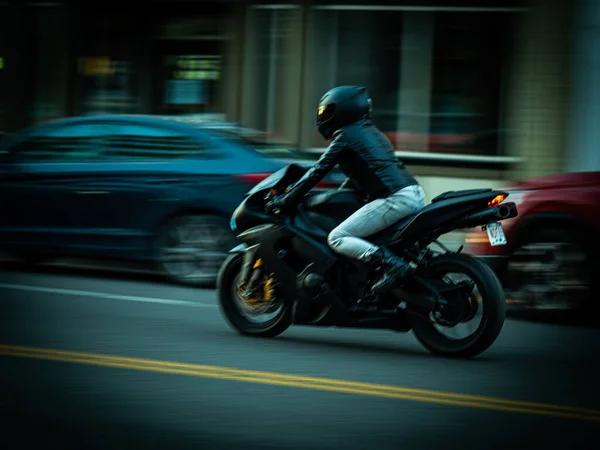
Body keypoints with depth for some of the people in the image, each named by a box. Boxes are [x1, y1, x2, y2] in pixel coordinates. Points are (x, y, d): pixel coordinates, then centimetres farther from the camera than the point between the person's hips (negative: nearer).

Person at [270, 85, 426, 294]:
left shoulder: (345, 136, 0)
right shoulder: (373, 133, 25)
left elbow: (318, 171, -2)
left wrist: (285, 201, 3)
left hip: (395, 199, -9)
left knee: (337, 239, -10)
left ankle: (391, 263, -26)